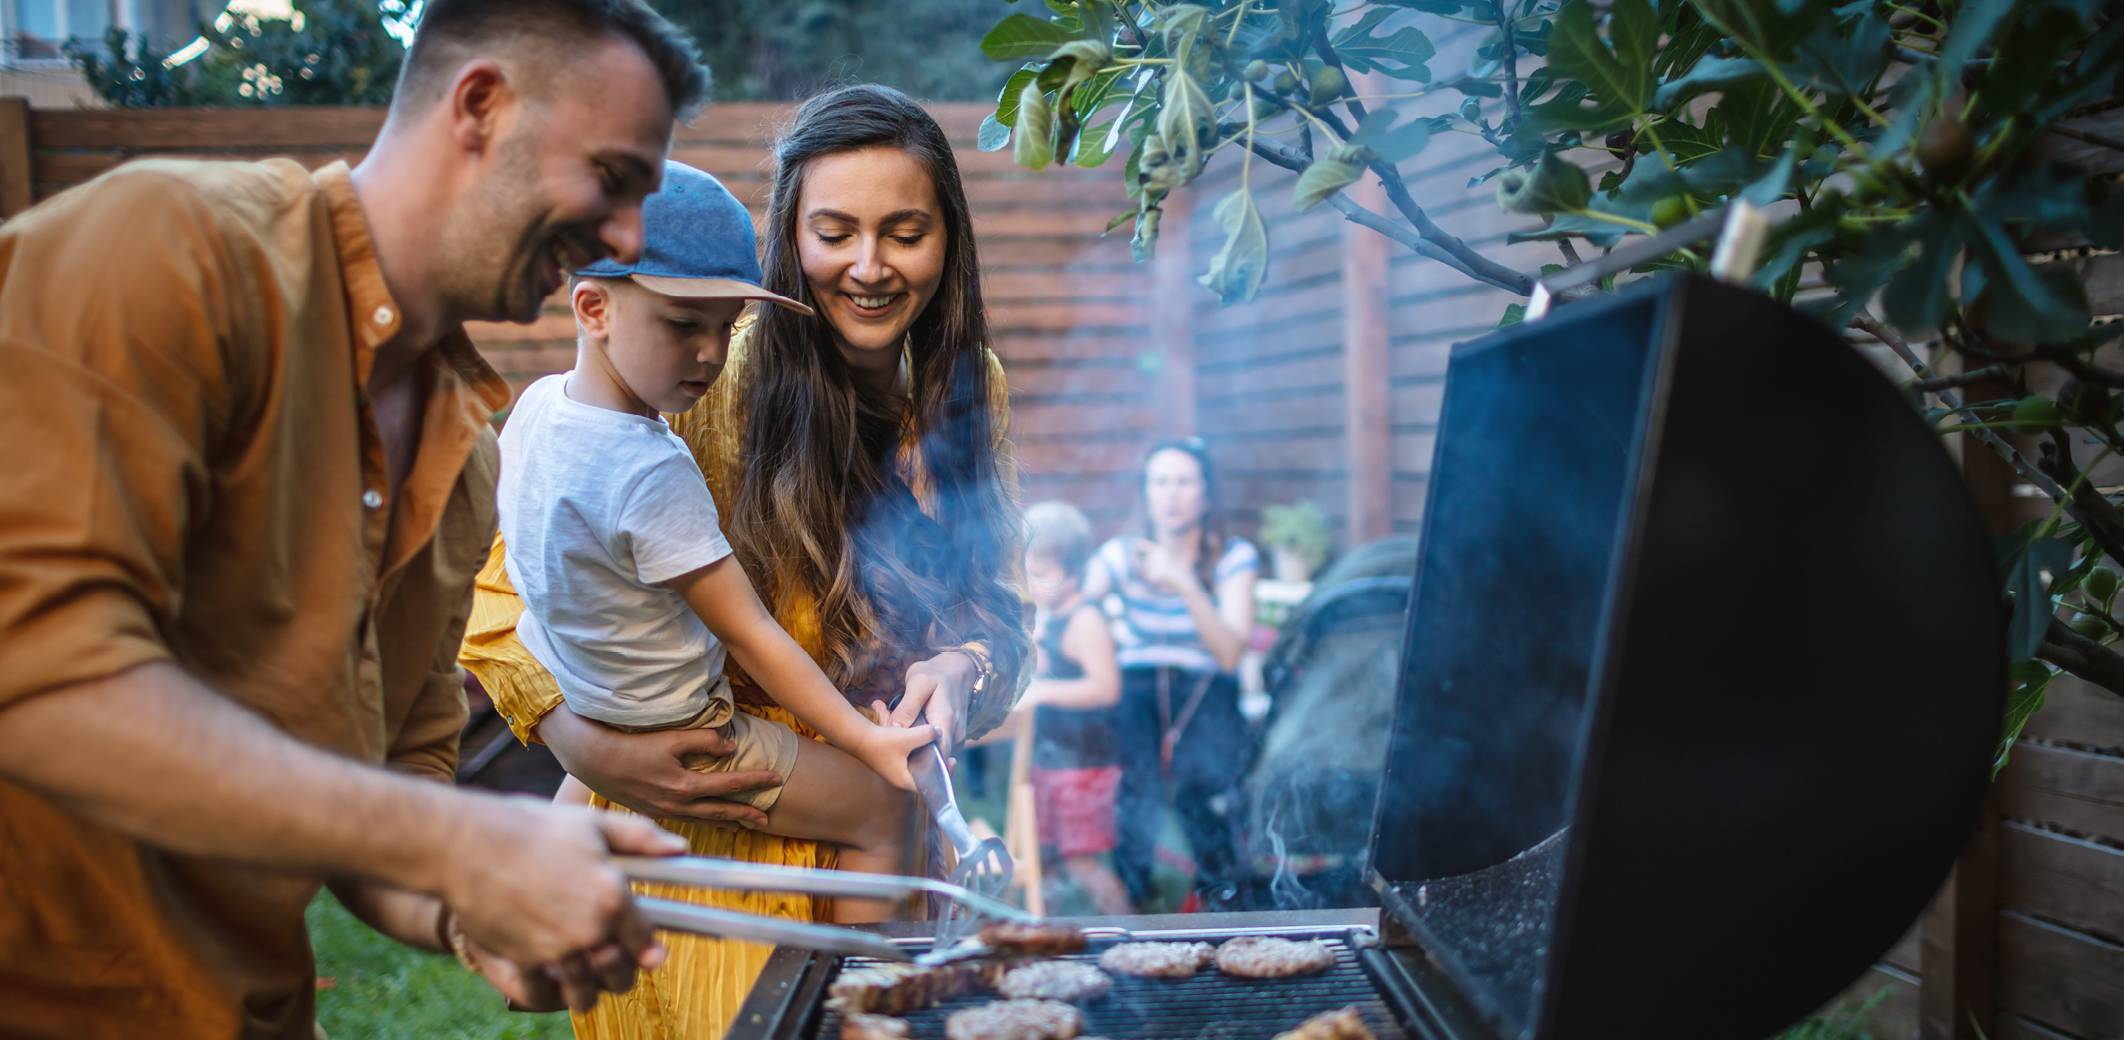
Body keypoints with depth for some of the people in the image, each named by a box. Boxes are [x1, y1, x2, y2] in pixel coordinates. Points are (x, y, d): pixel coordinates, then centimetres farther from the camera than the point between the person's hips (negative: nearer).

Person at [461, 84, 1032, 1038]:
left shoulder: (969, 388, 0)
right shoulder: (708, 386, -17)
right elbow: (507, 580, -13)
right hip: (705, 836, -4)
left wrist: (963, 671, -18)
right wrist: (584, 745, -28)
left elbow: (998, 613, 4)